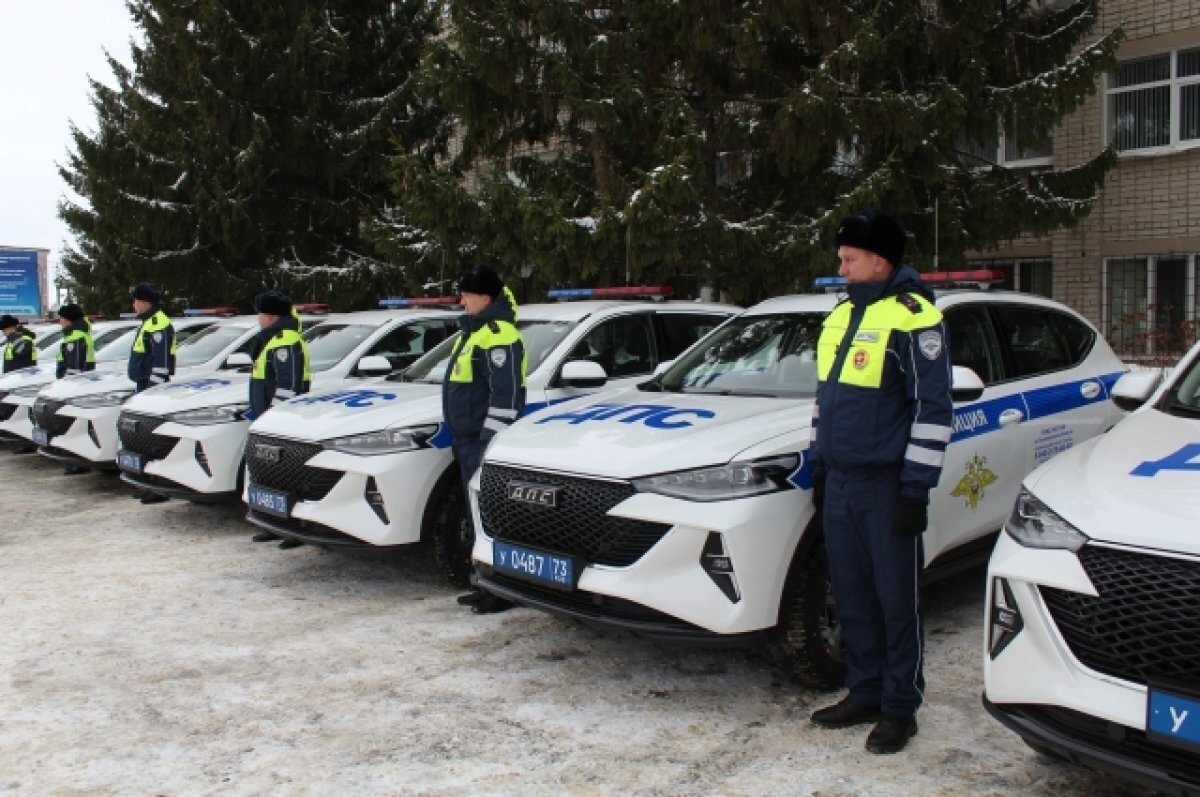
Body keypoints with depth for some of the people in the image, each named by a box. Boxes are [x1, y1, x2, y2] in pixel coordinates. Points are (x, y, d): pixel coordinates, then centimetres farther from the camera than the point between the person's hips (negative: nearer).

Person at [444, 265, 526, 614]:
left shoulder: (498, 335, -15)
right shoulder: (474, 332, 19)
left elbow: (505, 396, -22)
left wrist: (490, 444, -24)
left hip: (485, 441, -11)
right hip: (468, 441, 11)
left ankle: (504, 589, -1)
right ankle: (488, 585, 22)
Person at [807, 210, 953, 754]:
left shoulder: (913, 317, -11)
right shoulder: (841, 316, 14)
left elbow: (934, 408, -13)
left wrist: (917, 488, -15)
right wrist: (820, 468, 19)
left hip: (887, 485, -7)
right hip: (840, 482, 8)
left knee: (896, 600, 4)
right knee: (852, 599, 13)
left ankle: (900, 708, 16)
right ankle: (864, 693, 27)